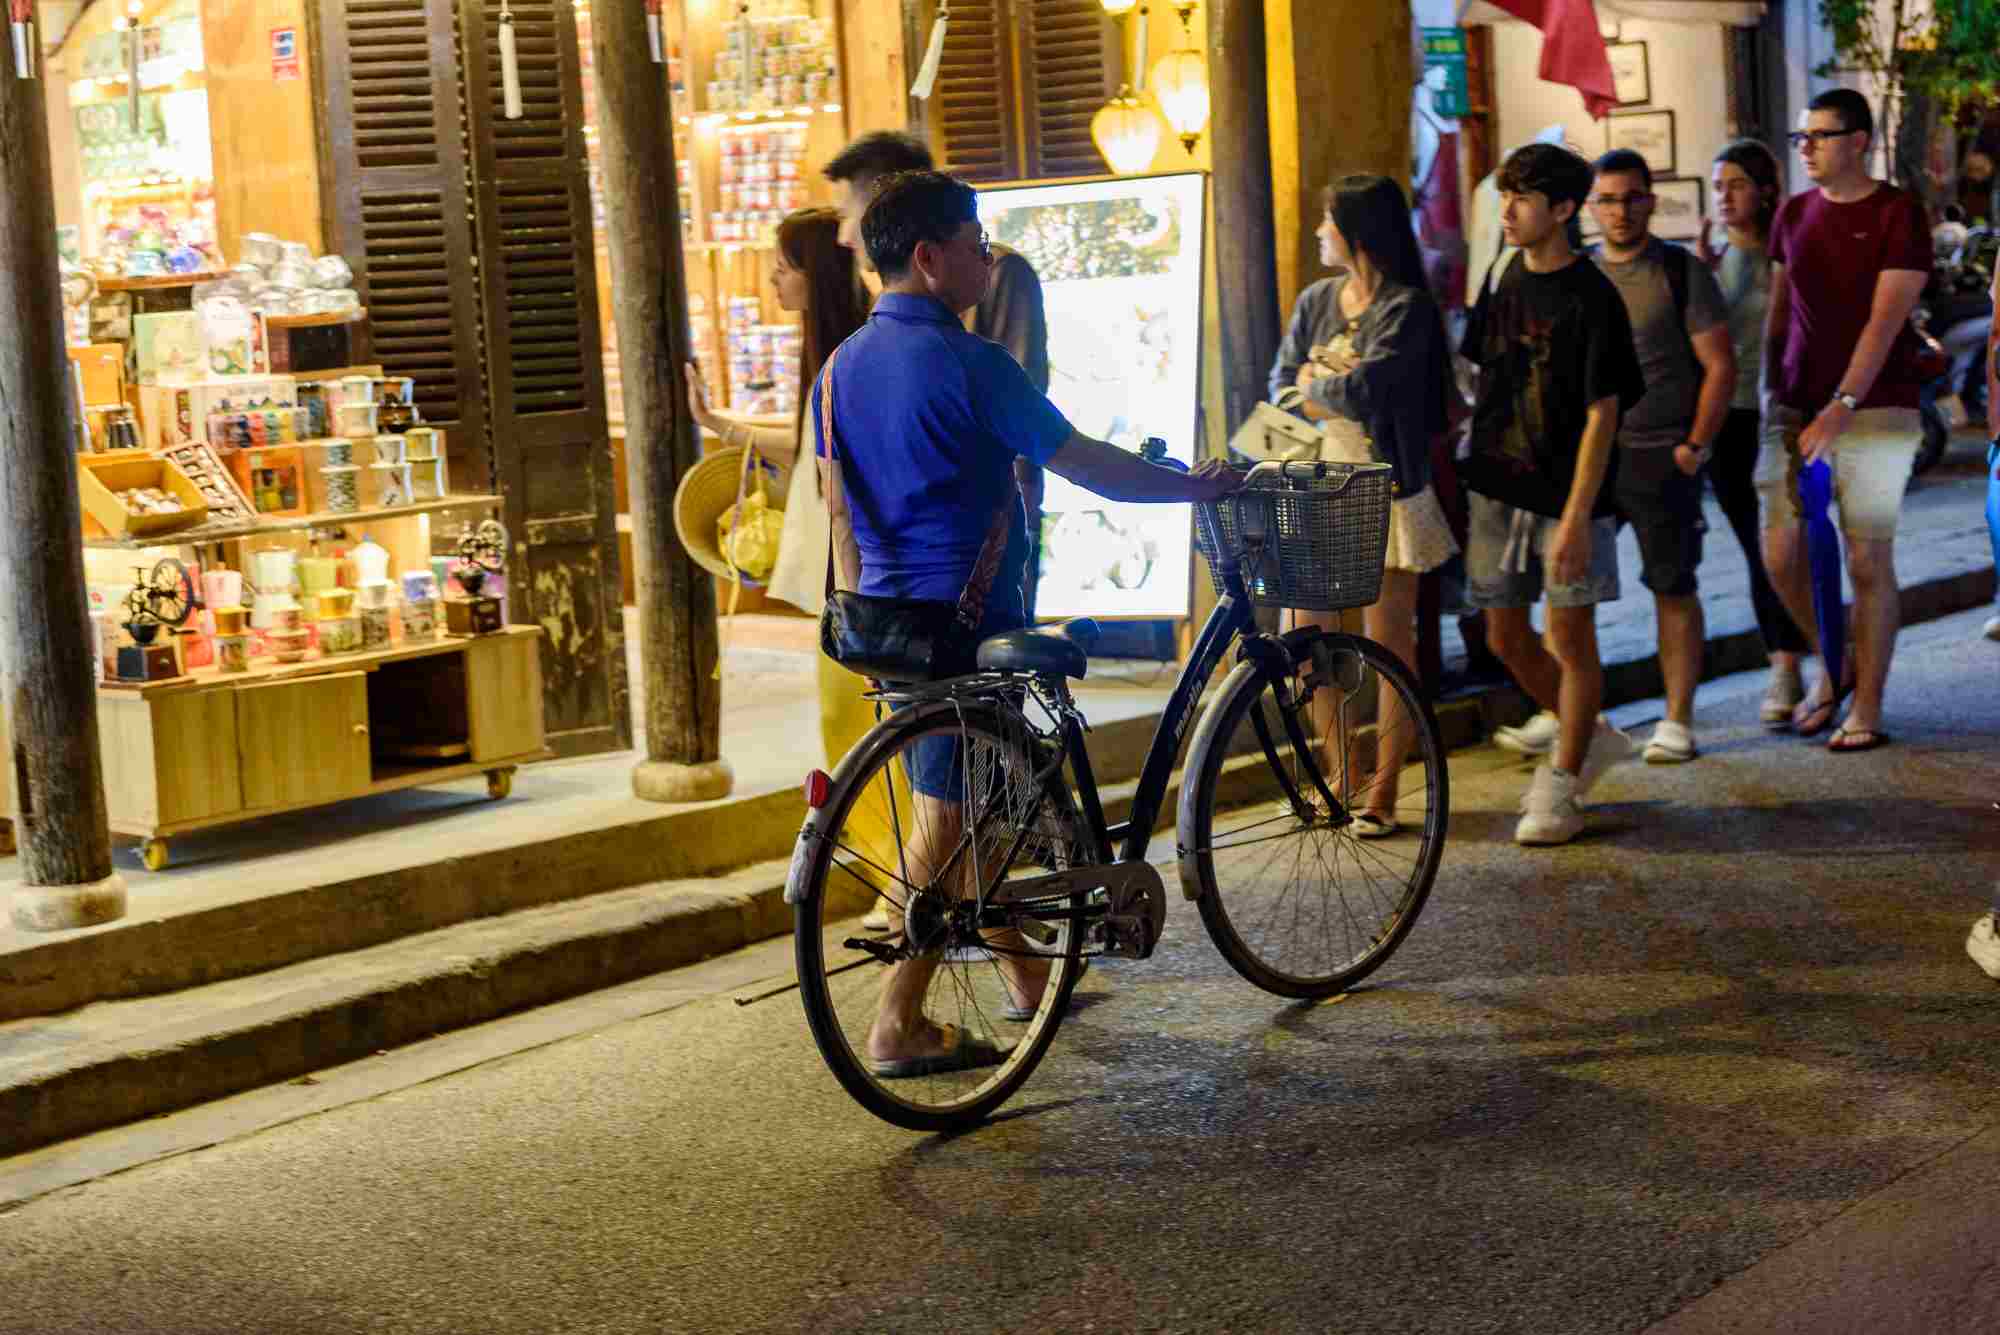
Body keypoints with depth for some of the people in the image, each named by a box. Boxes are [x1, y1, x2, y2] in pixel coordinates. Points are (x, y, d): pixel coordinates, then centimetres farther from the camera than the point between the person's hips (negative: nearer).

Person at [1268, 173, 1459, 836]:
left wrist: (1313, 384, -3)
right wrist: (1340, 393, -13)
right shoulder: (1315, 302, 11)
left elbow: (1364, 389, -21)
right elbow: (1283, 388, 5)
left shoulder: (1408, 308, -10)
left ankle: (1383, 791, 9)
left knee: (1389, 642, 0)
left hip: (1384, 492, -6)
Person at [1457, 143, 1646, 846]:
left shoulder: (1590, 298, -12)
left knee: (1570, 636, 1)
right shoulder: (1503, 282, 8)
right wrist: (1456, 472, 12)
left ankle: (1562, 787, 12)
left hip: (1565, 496, -7)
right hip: (1497, 487, 7)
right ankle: (1590, 735, 32)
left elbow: (1602, 413, -14)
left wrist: (1577, 516, -19)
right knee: (1506, 635, 11)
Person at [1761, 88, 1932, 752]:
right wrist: (1771, 391, 5)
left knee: (1868, 560, -2)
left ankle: (1867, 706, 9)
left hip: (1875, 408, -5)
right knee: (1780, 554, 0)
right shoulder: (1793, 213, 11)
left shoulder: (1898, 214, -6)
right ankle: (1835, 665, 24)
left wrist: (1841, 408, -20)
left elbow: (1885, 321, -13)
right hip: (1796, 409, 5)